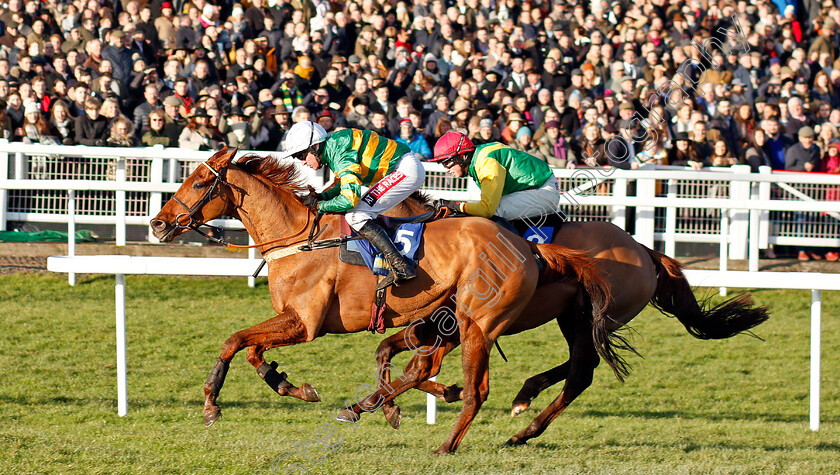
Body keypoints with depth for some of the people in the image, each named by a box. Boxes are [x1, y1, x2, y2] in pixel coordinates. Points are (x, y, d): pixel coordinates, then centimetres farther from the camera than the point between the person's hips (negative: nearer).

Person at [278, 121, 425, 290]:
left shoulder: (341, 155, -22)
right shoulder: (332, 147, 9)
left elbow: (350, 198, -31)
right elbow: (346, 183, 22)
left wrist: (320, 205, -14)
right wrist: (322, 196, 6)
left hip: (406, 170, -11)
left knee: (356, 216, -17)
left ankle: (400, 267, -24)